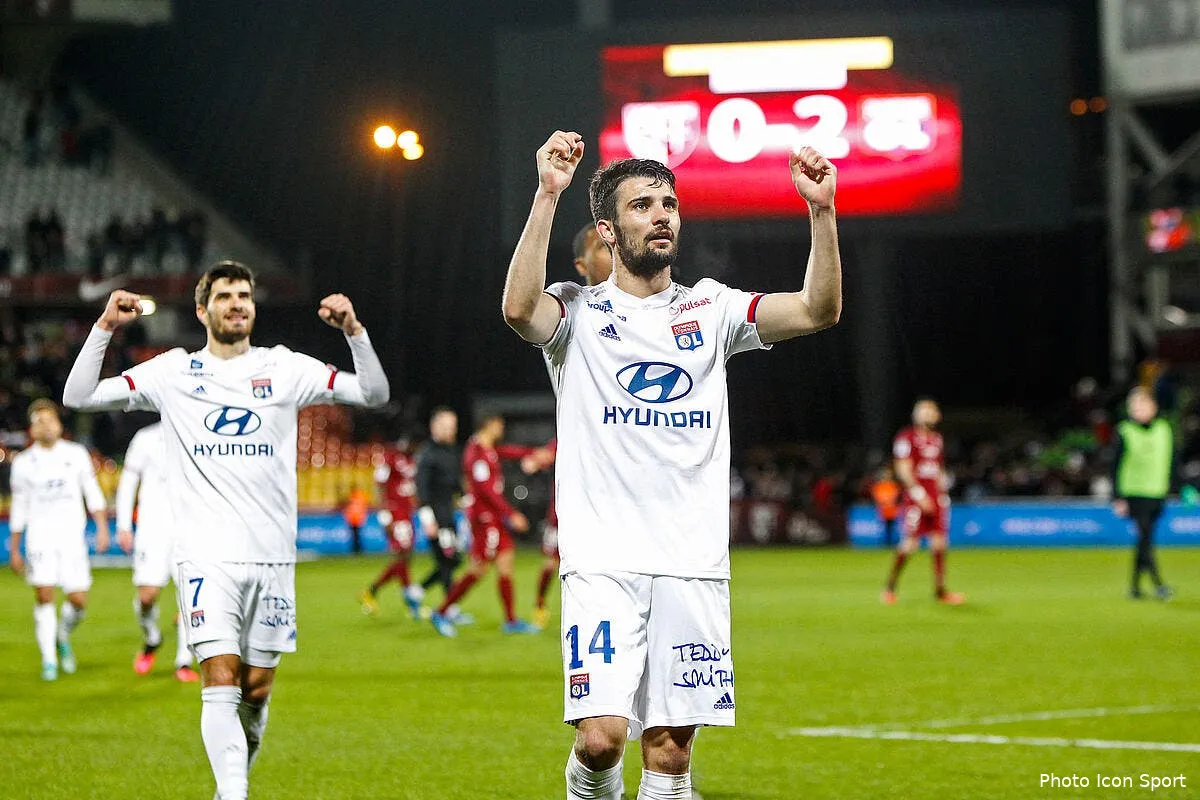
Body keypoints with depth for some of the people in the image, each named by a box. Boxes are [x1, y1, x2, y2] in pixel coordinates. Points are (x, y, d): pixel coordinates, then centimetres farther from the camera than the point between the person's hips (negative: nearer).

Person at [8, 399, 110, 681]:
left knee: (78, 600, -5)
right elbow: (19, 508, 13)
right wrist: (14, 550, 13)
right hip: (40, 538, -1)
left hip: (72, 536, 1)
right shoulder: (23, 462, 7)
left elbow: (92, 493, 11)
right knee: (44, 596, -14)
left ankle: (62, 636, 27)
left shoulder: (76, 454, 7)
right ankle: (49, 660, -5)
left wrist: (102, 527, -1)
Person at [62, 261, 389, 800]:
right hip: (206, 557, -2)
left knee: (257, 688, 6)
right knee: (221, 680, -15)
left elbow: (374, 394, 3)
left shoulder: (285, 368, 8)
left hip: (272, 555, 2)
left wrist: (354, 331, -11)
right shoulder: (173, 372, 6)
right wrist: (105, 328, -9)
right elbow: (79, 397, 3)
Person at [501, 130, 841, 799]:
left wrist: (822, 211, -12)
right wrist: (548, 195, -24)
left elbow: (819, 311, 1)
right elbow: (520, 309, -18)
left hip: (694, 563, 3)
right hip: (604, 561, -3)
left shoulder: (711, 308, 14)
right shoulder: (580, 312, 5)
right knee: (602, 735, -15)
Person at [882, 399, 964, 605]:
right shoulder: (907, 437, -6)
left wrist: (942, 494, 15)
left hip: (935, 498, 7)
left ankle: (940, 590, 6)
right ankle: (890, 587, 2)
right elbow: (903, 470, -11)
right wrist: (919, 495, -17)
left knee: (939, 543, 3)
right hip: (916, 497, -7)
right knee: (909, 543, -10)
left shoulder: (937, 439, 17)